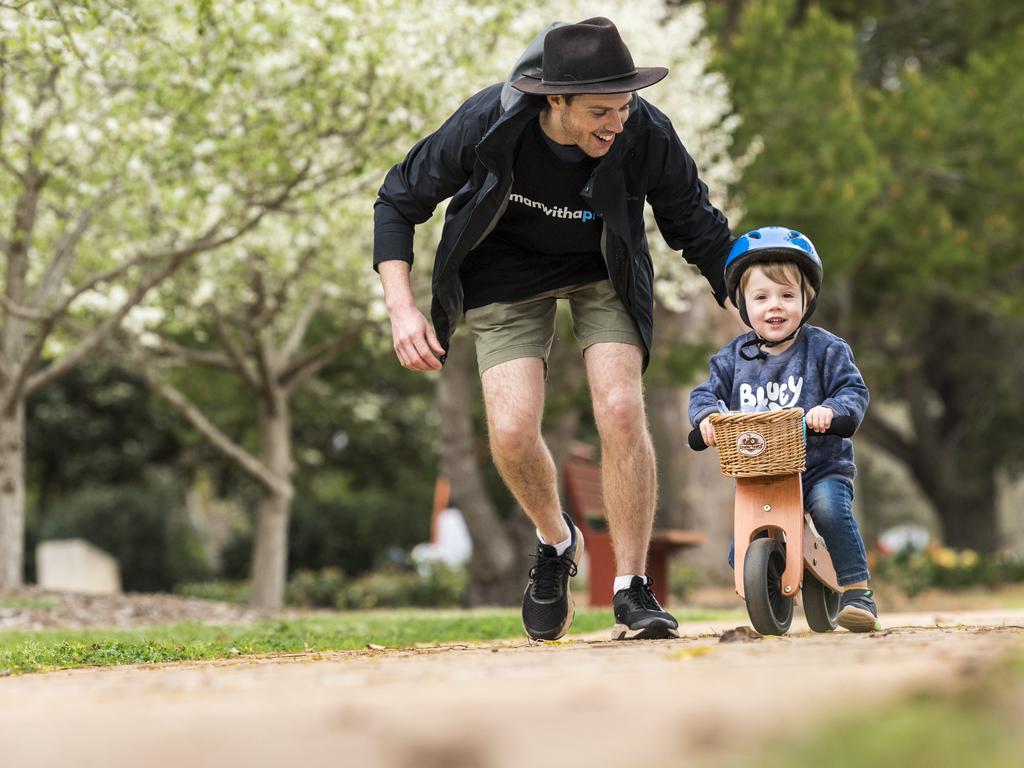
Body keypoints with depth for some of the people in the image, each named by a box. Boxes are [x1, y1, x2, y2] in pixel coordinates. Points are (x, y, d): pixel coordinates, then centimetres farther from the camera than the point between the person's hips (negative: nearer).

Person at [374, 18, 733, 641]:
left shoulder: (647, 136, -28)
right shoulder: (486, 125, -29)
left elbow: (701, 231, -8)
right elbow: (398, 203, -13)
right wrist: (402, 309, -23)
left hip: (604, 273, 0)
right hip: (508, 274, 0)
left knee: (621, 410, -20)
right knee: (512, 433, -15)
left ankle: (632, 590, -6)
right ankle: (557, 542, 18)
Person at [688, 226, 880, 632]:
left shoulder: (825, 349, -1)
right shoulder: (732, 358, 7)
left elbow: (854, 391, -7)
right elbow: (706, 393, 5)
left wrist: (830, 409, -29)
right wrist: (707, 415, -19)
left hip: (822, 465, -3)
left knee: (830, 506, -33)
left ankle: (857, 591, -24)